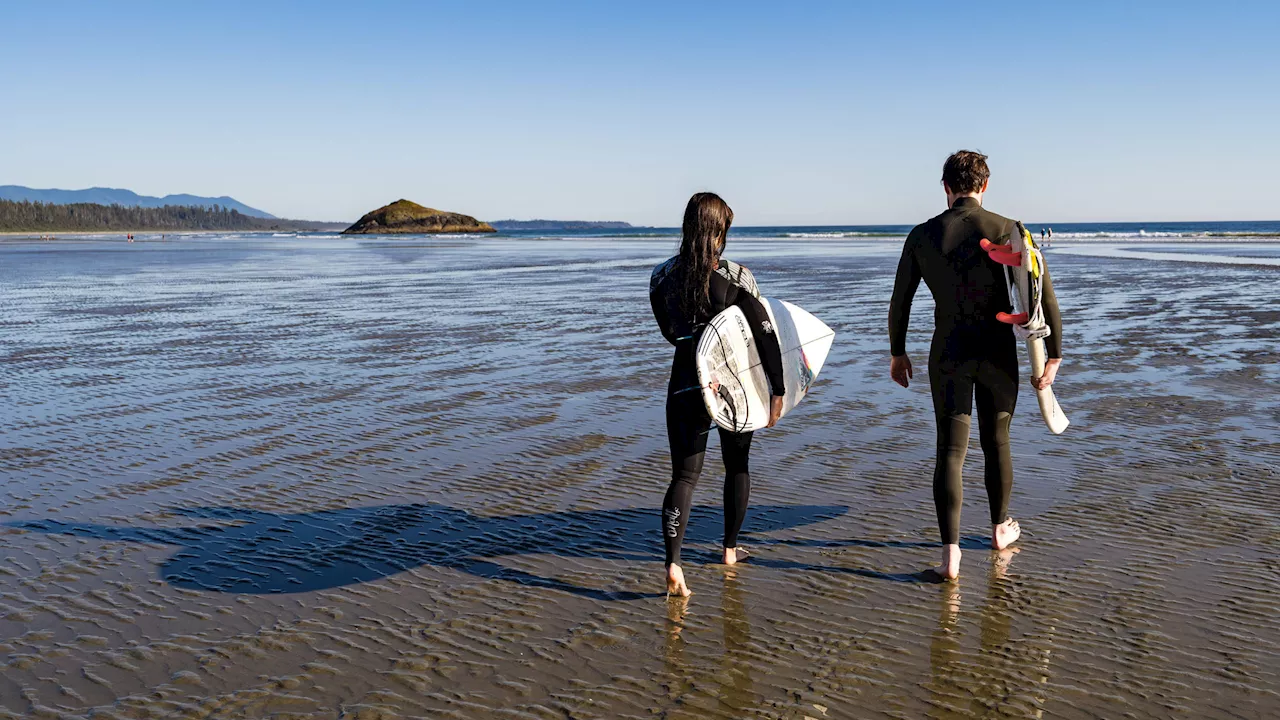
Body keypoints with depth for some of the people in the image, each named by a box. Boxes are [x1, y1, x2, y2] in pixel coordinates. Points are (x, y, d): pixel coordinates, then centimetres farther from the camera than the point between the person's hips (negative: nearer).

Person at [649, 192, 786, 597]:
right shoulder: (737, 277, -10)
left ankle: (673, 564, -15)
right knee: (737, 466, 21)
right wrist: (778, 389, -6)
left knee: (684, 475, 2)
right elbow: (765, 334, -12)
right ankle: (730, 548, 33)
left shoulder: (662, 276, -2)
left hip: (686, 384, 1)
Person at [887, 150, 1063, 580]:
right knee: (996, 443, 18)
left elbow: (900, 301, 3)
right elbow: (1045, 296, -8)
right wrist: (1054, 356, 0)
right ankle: (1000, 529, 37)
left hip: (948, 356, 0)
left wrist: (897, 353, 15)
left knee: (950, 452, 1)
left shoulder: (922, 236, -3)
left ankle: (950, 554, -7)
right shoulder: (1008, 231, -7)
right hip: (998, 355, 0)